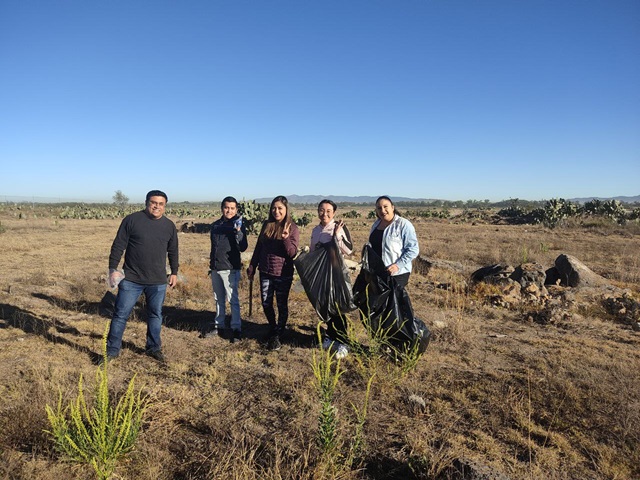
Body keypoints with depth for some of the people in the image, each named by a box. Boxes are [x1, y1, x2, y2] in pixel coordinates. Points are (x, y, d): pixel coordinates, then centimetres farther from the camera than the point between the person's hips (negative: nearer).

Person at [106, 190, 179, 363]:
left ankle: (154, 348, 28)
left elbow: (173, 251, 15)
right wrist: (113, 269, -7)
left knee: (155, 315, 13)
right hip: (131, 279, -3)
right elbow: (118, 246, -3)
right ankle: (112, 350, 18)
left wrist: (174, 272, 14)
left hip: (158, 282, 3)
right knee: (121, 315, 4)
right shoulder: (132, 220, -6)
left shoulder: (169, 226, 5)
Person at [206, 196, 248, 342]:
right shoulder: (215, 225, 10)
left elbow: (243, 247, -18)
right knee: (219, 299, 15)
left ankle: (236, 329, 4)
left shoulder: (238, 225, -8)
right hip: (215, 268, 6)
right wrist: (212, 259, 18)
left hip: (230, 268, -6)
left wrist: (238, 231, -29)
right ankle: (219, 326, 26)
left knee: (232, 300, -4)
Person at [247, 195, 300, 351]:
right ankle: (272, 327, 37)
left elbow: (292, 253, -15)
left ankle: (277, 336, 19)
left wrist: (286, 238, -31)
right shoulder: (267, 225, 4)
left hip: (283, 274, -4)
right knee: (266, 303, 13)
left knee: (282, 305, 5)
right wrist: (252, 265, 11)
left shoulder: (293, 228, -9)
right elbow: (258, 246, 11)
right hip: (265, 272, 4)